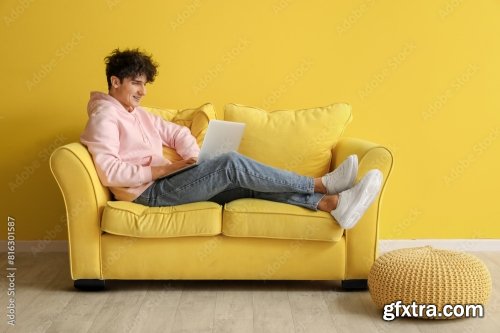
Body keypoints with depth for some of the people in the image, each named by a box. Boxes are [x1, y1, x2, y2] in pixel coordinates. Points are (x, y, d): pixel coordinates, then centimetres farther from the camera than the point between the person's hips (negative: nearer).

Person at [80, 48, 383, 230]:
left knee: (248, 182, -11)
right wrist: (160, 169, -19)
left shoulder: (139, 114, 21)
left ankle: (333, 204, -21)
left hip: (166, 183, 9)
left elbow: (176, 132, 22)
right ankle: (322, 184, -17)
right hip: (150, 192, -9)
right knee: (232, 163, -24)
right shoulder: (105, 116, -7)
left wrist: (193, 158, 1)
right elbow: (109, 172, -19)